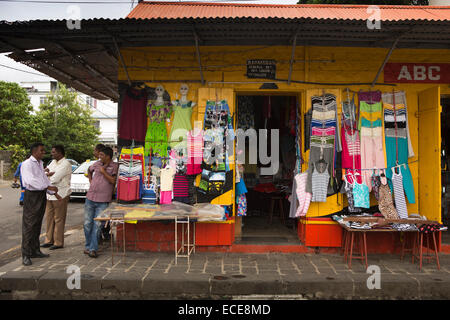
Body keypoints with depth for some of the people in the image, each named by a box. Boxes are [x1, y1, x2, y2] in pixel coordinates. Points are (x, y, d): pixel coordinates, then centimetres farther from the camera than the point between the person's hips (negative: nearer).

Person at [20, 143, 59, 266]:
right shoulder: (27, 164, -10)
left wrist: (54, 192, 8)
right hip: (32, 196, -8)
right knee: (29, 225, -5)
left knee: (37, 225, 14)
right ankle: (26, 255, 1)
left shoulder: (40, 164, 16)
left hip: (41, 195, 8)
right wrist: (48, 187, -24)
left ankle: (35, 251, 24)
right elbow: (31, 181, -22)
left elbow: (45, 179, 18)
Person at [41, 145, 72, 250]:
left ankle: (58, 242, 8)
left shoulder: (66, 164, -15)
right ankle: (49, 240, 24)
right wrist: (51, 173, -12)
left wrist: (48, 175, -2)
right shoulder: (53, 162, 15)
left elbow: (55, 179, -22)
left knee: (58, 219, -1)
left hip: (60, 195, -9)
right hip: (50, 194, 9)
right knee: (49, 218, 14)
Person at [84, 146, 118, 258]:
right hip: (90, 198, 5)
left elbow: (114, 181, -14)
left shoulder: (115, 167, -6)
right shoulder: (97, 163, 8)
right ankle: (88, 246, 25)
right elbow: (89, 170, 29)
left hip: (102, 201, -5)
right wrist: (90, 181, 16)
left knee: (97, 225, -4)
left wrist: (103, 172, -13)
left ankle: (93, 249, 3)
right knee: (87, 224, 10)